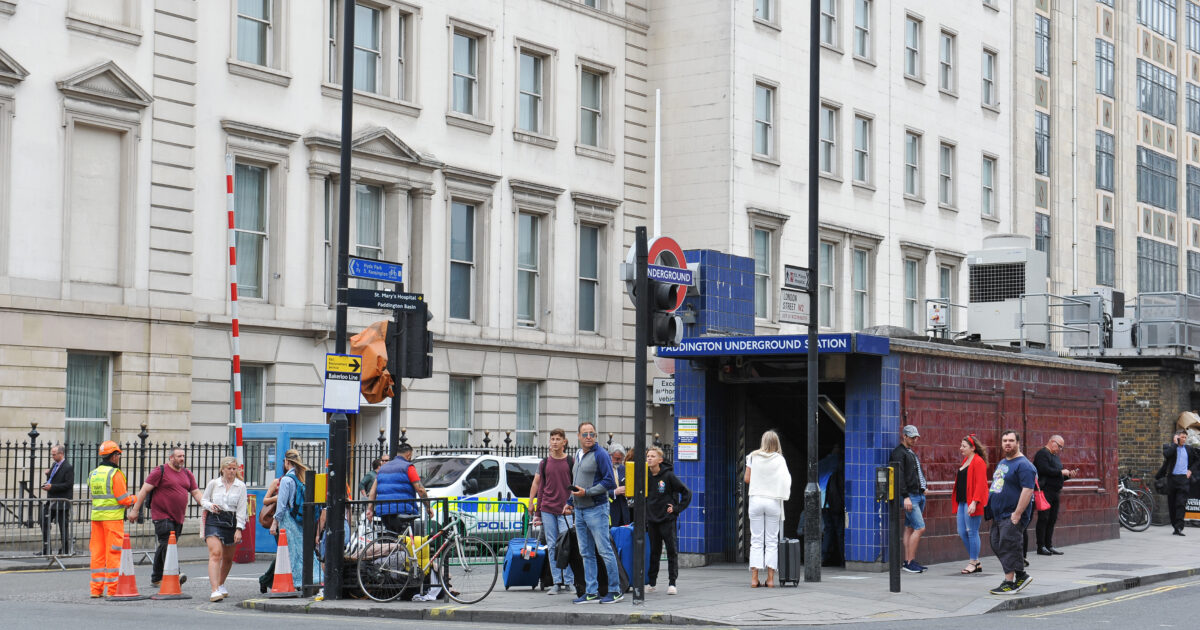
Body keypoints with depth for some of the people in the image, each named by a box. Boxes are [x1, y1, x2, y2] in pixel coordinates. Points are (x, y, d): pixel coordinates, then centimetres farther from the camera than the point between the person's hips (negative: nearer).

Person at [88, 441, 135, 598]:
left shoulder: (93, 474, 12)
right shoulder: (115, 474, -10)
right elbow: (124, 499, -13)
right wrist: (134, 499, 9)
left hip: (96, 516, 7)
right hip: (113, 517, -7)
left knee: (97, 552, 9)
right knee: (114, 552, -2)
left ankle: (96, 589, 10)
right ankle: (113, 589, -2)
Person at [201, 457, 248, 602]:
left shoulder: (240, 486, 2)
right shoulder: (213, 483, 3)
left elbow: (241, 509, 0)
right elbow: (203, 499, 15)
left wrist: (239, 529, -8)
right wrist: (210, 505, -8)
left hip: (232, 521, 2)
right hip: (214, 520, -2)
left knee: (228, 558, 13)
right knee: (215, 554, -19)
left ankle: (221, 584, 39)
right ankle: (215, 590, -27)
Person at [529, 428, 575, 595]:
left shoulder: (571, 462, 2)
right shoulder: (544, 463, 10)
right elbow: (536, 483, 14)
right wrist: (531, 503, 7)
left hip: (565, 510, -3)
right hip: (547, 510, 3)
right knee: (552, 547, 3)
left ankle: (569, 582, -1)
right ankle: (557, 583, 6)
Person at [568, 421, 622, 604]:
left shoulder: (600, 455, -9)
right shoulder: (578, 455, 16)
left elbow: (610, 482, -14)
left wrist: (587, 492, -17)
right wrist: (570, 502, 19)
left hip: (596, 509, -8)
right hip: (579, 510, 8)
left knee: (605, 551, -7)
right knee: (586, 553, 9)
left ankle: (615, 590, -2)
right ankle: (591, 592, 12)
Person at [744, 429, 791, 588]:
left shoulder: (753, 457, 1)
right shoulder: (779, 459, -2)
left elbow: (746, 479, 3)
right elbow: (786, 480, -11)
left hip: (756, 499, 1)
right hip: (773, 501, -1)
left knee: (756, 541, 4)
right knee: (772, 541, 6)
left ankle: (754, 578, -2)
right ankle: (770, 578, 2)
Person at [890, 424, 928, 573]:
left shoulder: (912, 453, 21)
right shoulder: (899, 452, -8)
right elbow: (899, 476, -16)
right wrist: (905, 496, -21)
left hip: (919, 495, 9)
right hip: (910, 496, -9)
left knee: (910, 528, 9)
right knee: (920, 527, -13)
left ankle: (908, 561, 11)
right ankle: (910, 562, -10)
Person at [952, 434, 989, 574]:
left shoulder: (978, 462, -12)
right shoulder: (966, 461, 17)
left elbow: (980, 484, -18)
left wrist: (974, 502, -24)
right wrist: (958, 501, 19)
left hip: (972, 503, -10)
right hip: (963, 502, 10)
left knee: (972, 532, -3)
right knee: (962, 532, 9)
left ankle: (973, 562, 6)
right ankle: (976, 562, 18)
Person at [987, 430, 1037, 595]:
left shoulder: (1023, 465, -13)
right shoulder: (1001, 463, 17)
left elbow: (1027, 490, -21)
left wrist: (1017, 513, -24)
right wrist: (992, 510, 21)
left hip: (1012, 516, -10)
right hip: (998, 516, 10)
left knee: (1008, 548, -9)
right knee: (997, 546, 11)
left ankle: (1009, 582, -4)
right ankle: (1021, 576, 20)